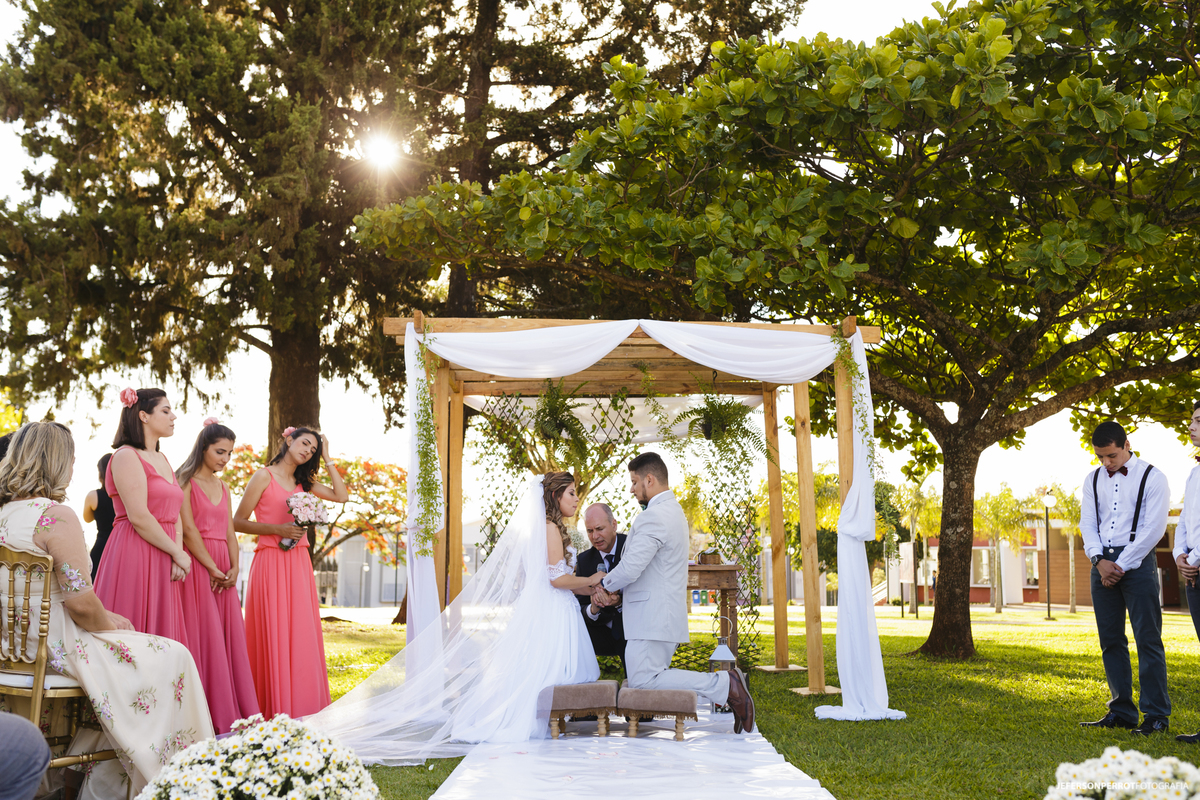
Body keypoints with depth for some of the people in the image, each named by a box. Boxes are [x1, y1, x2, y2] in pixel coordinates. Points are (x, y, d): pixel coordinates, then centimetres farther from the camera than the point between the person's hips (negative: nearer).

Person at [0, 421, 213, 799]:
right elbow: (80, 601, -20)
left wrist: (105, 617, 14)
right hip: (53, 650, -9)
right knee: (171, 658, 3)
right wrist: (108, 625, 1)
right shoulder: (58, 517, -19)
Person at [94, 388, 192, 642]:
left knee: (161, 633, 7)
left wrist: (178, 556, -4)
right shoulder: (126, 456, -8)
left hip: (163, 564, 8)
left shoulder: (162, 460, 18)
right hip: (134, 558, -8)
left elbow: (175, 515, 12)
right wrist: (178, 553, -10)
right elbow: (138, 517, -17)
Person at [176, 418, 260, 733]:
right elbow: (188, 529, -11)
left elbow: (229, 531, 14)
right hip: (197, 565, -7)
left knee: (229, 635, 5)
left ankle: (233, 713, 9)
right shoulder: (185, 481, -4)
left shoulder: (223, 487, 18)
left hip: (222, 568, 7)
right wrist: (213, 569, -14)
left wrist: (234, 568, -2)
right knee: (202, 635, -7)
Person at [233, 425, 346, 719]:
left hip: (299, 564, 6)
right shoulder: (264, 477, -1)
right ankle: (274, 708, -1)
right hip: (270, 560, -6)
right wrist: (278, 529, -14)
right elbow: (238, 522, -4)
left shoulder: (303, 482, 17)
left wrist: (326, 459, 10)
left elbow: (341, 496, 10)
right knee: (272, 634, -5)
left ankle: (299, 704, 11)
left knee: (301, 634, 5)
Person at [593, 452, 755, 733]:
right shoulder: (674, 511, 19)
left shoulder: (654, 516, -16)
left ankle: (723, 684, -15)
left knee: (643, 681, -14)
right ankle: (724, 683, 4)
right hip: (665, 615, 10)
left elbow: (630, 569, -22)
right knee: (653, 677, 11)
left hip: (651, 618, -10)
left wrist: (605, 586, -1)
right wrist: (610, 588, 6)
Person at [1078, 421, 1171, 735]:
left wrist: (1121, 565, -11)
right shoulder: (1093, 479, 13)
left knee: (1148, 639, -6)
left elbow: (1154, 528, -8)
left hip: (1137, 563, -5)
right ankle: (1122, 711, 15)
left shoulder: (1151, 477, -2)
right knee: (1111, 640, 7)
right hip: (1102, 564, 5)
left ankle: (1156, 715, -2)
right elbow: (1087, 522, 9)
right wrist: (1099, 559, -8)